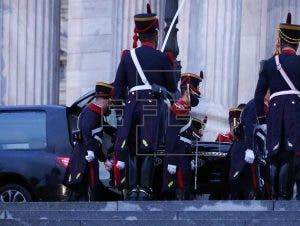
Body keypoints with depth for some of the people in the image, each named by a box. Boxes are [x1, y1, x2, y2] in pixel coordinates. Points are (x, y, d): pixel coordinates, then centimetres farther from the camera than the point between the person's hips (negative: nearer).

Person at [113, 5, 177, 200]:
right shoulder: (162, 58, 0)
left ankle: (132, 188, 1)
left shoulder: (128, 57, 8)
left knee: (130, 149, 8)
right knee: (149, 149, -1)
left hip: (132, 104, 3)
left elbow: (118, 87, 9)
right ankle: (145, 189, -7)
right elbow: (173, 88, 5)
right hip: (154, 105, -3)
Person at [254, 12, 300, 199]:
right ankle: (284, 197, -12)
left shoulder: (269, 64, 11)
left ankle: (275, 197, 9)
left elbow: (259, 94, 10)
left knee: (275, 159, 10)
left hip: (274, 111, 3)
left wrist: (261, 121, 15)